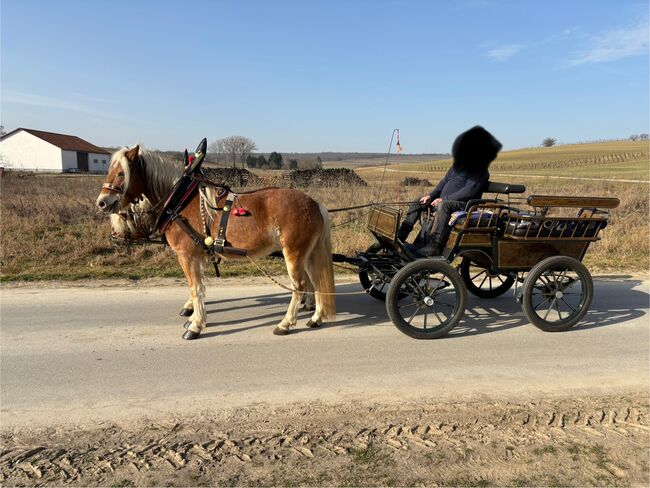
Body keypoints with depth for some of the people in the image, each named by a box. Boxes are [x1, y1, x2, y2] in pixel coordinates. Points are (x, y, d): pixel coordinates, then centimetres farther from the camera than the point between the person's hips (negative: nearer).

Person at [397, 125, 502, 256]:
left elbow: (470, 190, -20)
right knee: (418, 203, 5)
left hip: (463, 205, -9)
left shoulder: (480, 171, -9)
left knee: (443, 205, -40)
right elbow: (445, 180, 20)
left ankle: (434, 246, -46)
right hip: (444, 200, 10)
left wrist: (444, 199, -25)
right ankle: (400, 236, -3)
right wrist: (431, 195, 4)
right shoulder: (458, 164, 17)